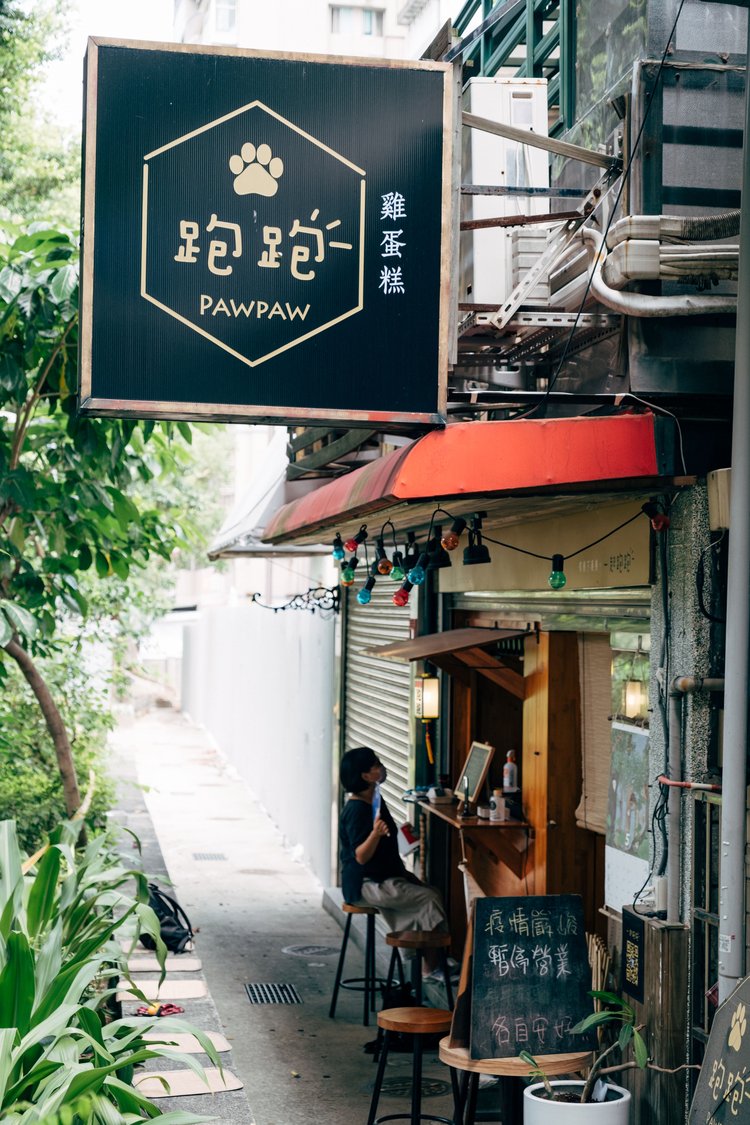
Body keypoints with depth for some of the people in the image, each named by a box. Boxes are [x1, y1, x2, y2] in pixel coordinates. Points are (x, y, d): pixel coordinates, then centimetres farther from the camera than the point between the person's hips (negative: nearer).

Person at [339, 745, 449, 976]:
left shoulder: (375, 801, 10)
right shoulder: (356, 810, -20)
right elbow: (361, 856, -23)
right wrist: (375, 833, -39)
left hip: (386, 876, 9)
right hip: (365, 885, -9)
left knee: (433, 893, -4)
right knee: (429, 899, -17)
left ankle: (429, 961, -6)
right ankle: (431, 967, -11)